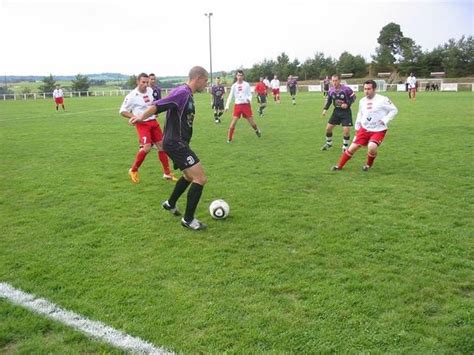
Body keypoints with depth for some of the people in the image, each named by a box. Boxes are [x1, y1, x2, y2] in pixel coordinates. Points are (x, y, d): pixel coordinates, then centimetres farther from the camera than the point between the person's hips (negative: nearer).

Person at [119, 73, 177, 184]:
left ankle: (167, 173, 15)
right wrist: (135, 117, -19)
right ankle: (133, 170, 2)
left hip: (153, 122, 6)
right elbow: (122, 111, -7)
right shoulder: (132, 96, -11)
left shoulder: (150, 90, 5)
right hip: (142, 124, -6)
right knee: (146, 147, -20)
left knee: (162, 145, 5)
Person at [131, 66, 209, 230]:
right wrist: (142, 117, -39)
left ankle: (170, 204, 44)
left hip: (177, 142, 11)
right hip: (176, 143, -11)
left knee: (190, 175, 27)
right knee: (200, 178, -11)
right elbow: (158, 105, -28)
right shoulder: (182, 92, -17)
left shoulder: (187, 94, 13)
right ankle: (188, 219, -1)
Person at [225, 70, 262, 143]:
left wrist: (249, 99, -22)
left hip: (246, 105, -1)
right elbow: (230, 96, 3)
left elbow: (250, 94, 2)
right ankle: (229, 138, -3)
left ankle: (257, 131, 34)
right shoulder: (234, 85, 4)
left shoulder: (246, 84, 1)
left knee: (251, 120, 4)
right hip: (237, 105, 1)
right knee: (234, 121, -8)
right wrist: (227, 105, -8)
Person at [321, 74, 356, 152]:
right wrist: (325, 109, -1)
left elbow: (353, 97, -7)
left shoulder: (346, 89, -19)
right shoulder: (331, 90, -5)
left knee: (346, 130, -11)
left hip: (346, 111, -4)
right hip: (336, 111, 4)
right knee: (328, 128, 4)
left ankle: (345, 147, 9)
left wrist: (347, 104, -21)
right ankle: (328, 143, 28)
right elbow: (328, 100, 10)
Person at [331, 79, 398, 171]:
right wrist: (357, 127, 21)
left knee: (372, 147, -29)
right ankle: (339, 166, 16)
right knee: (353, 147, 0)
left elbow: (394, 110, -4)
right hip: (364, 129, 5)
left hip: (379, 131, -5)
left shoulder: (383, 99, -11)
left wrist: (385, 120, -16)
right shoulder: (362, 101, 7)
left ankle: (369, 165, 3)